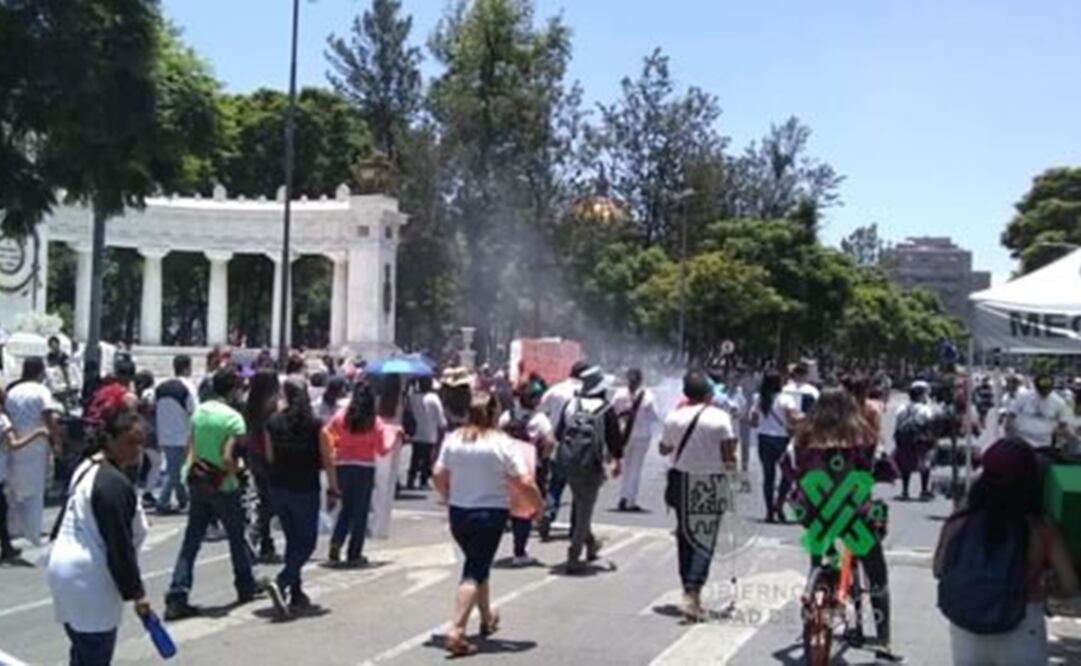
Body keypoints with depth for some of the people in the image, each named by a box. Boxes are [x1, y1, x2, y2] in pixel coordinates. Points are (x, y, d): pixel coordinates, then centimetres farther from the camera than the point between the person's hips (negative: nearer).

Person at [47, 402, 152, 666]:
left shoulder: (87, 467, 11)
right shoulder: (115, 484, -20)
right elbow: (120, 546, -20)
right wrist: (136, 592, -14)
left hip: (65, 567, 10)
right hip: (89, 579, -10)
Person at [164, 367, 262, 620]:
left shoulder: (199, 410, 3)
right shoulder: (233, 418, -17)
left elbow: (191, 447, 5)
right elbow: (228, 458, -22)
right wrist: (236, 472, -5)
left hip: (198, 483, 5)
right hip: (223, 486, -5)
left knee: (191, 541, 5)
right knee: (237, 538, 14)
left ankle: (177, 598, -1)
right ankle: (246, 587, 31)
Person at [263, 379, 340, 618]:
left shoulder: (273, 423, -1)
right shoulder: (316, 425, -11)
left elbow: (270, 457, 10)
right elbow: (327, 461, -8)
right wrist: (333, 490, 0)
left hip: (278, 488, 4)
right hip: (305, 490, -4)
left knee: (292, 540, 17)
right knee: (306, 543, 4)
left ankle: (296, 594, 20)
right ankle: (280, 583, -18)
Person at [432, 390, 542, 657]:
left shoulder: (453, 439, -1)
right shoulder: (501, 443, -12)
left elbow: (438, 476, 2)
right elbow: (525, 483, -13)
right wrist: (538, 506, 4)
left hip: (458, 513, 5)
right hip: (490, 514, -5)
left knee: (477, 564, 24)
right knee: (475, 572, -1)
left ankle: (487, 618, 40)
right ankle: (456, 631, -12)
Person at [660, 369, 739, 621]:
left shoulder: (674, 417, -3)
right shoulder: (720, 417, -10)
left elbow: (664, 449, 11)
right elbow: (729, 456, -12)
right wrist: (731, 468, 9)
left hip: (683, 481, 3)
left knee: (686, 537, 16)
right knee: (706, 539, 1)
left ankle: (689, 588, 21)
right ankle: (694, 588, -15)